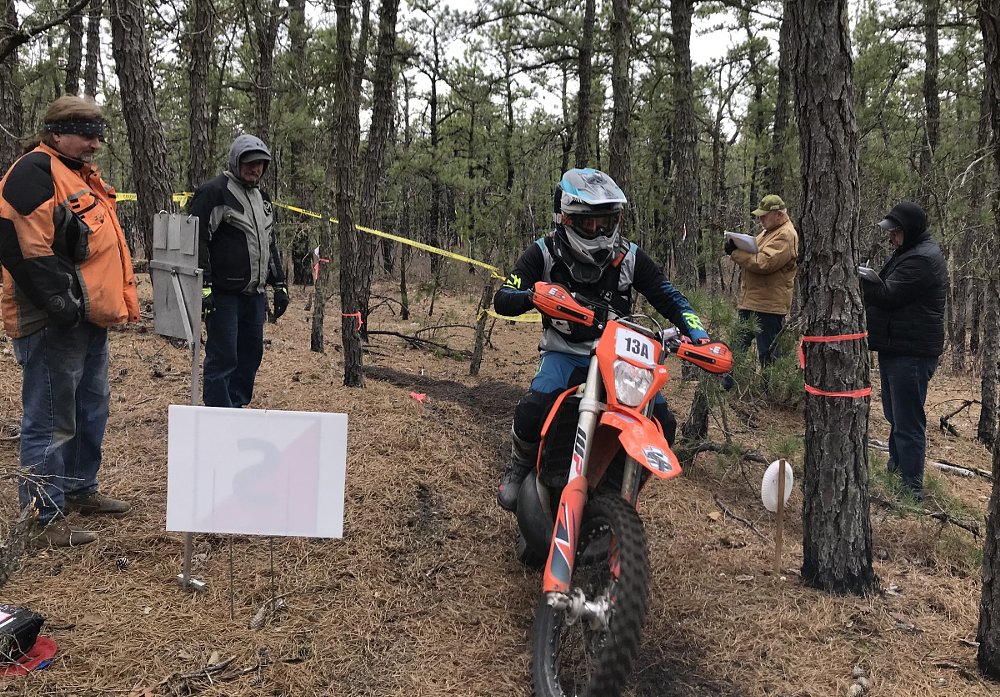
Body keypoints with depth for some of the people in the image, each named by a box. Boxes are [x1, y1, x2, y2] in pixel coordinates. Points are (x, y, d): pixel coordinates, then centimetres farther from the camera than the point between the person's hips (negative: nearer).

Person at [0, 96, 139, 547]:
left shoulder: (84, 176, 19)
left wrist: (117, 302, 20)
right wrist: (63, 303, -23)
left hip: (89, 320, 10)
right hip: (53, 325, -10)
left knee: (92, 409, 19)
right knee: (51, 420, -4)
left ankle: (80, 489, 34)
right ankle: (44, 517, 6)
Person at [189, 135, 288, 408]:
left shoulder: (262, 198, 19)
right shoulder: (214, 192, -8)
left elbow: (270, 245, 27)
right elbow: (196, 240, -14)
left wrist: (279, 286, 21)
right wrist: (203, 287, -19)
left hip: (254, 293, 8)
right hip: (224, 294, -8)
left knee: (251, 354, 13)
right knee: (223, 357, -4)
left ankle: (237, 406, 25)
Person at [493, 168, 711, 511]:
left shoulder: (629, 257, -5)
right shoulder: (544, 254, -10)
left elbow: (669, 297, -1)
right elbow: (502, 300, -19)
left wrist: (699, 336, -17)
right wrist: (535, 294, -42)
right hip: (565, 352, -2)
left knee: (662, 427, -11)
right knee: (532, 412, -31)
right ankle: (519, 469, 4)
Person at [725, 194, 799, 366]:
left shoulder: (785, 236, -14)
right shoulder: (768, 231, 19)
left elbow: (764, 263, -24)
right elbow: (753, 254, 23)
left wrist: (735, 253, -15)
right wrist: (737, 249, 1)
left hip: (768, 306, -10)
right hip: (750, 301, 10)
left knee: (767, 357, -4)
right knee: (739, 349, 14)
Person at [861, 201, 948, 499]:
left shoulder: (922, 260, -18)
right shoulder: (909, 253, 16)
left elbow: (886, 295, -21)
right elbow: (887, 290, 18)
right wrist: (863, 278, 0)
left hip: (911, 354, -11)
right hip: (897, 349, 11)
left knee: (907, 423, -6)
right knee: (896, 418, 19)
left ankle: (912, 487, 0)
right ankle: (896, 473, 31)